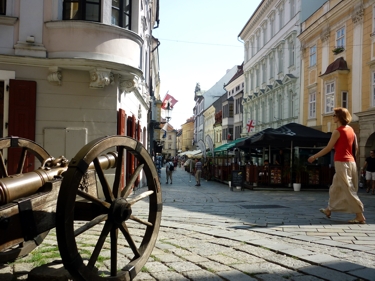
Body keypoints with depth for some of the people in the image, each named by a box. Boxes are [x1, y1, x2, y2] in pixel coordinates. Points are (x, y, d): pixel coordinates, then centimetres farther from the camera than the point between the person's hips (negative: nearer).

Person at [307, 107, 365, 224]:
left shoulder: (337, 132, -12)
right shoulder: (350, 130, 11)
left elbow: (328, 148, -11)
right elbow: (356, 147, 14)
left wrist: (314, 157, -3)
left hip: (341, 163, -8)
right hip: (351, 162, 8)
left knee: (348, 190, -4)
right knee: (335, 187, 19)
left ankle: (360, 216, -4)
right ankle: (329, 210, 32)